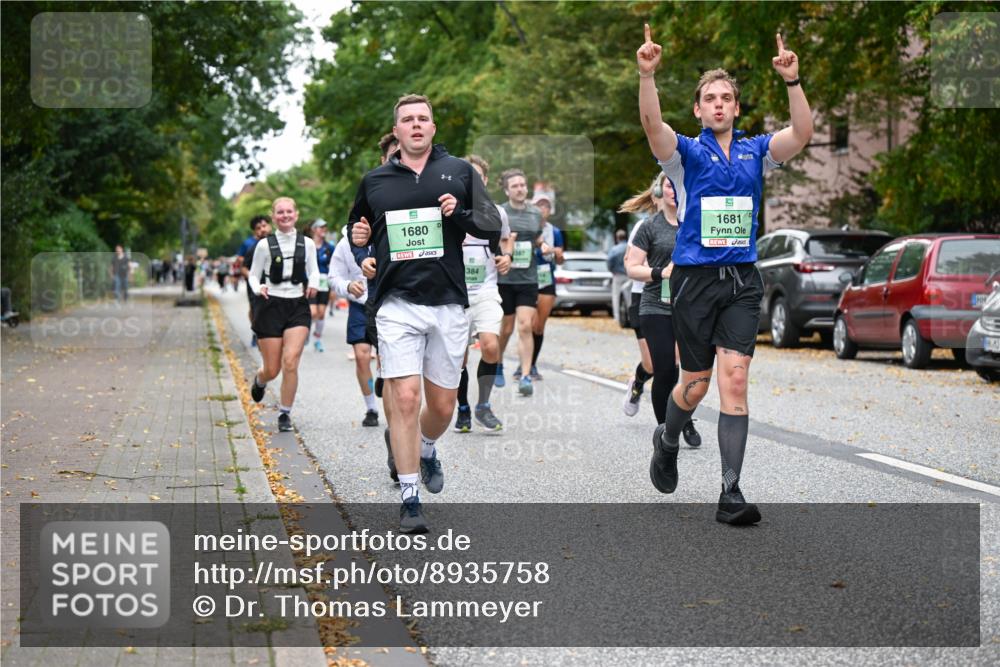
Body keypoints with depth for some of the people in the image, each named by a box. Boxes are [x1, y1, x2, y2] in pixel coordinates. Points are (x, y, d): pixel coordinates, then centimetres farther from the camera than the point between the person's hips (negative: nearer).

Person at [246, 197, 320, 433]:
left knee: (290, 361, -15)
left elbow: (314, 270, 12)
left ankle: (285, 413, 0)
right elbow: (253, 274, 4)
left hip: (298, 306, 1)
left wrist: (313, 284, -10)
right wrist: (258, 288, -16)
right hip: (271, 305, -1)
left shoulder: (307, 243, 4)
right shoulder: (265, 245, -1)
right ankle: (259, 380, 42)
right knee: (272, 370, 3)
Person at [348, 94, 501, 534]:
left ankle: (426, 450, 42)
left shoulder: (459, 171, 7)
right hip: (397, 305, -1)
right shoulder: (375, 181, 9)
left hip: (448, 304, 1)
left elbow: (493, 226, 6)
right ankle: (410, 498, -3)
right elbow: (356, 226, 24)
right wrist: (357, 236, 1)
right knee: (405, 398, -12)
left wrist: (460, 215, -13)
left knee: (442, 405, 8)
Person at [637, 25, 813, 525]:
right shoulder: (686, 153, 2)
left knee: (735, 377, -10)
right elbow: (652, 124, -19)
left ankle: (731, 494, -10)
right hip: (695, 278, -1)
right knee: (696, 383, 6)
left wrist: (792, 81, -21)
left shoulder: (755, 152, 10)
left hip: (743, 281, 2)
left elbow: (802, 133, -8)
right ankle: (667, 441, 41)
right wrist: (646, 75, -35)